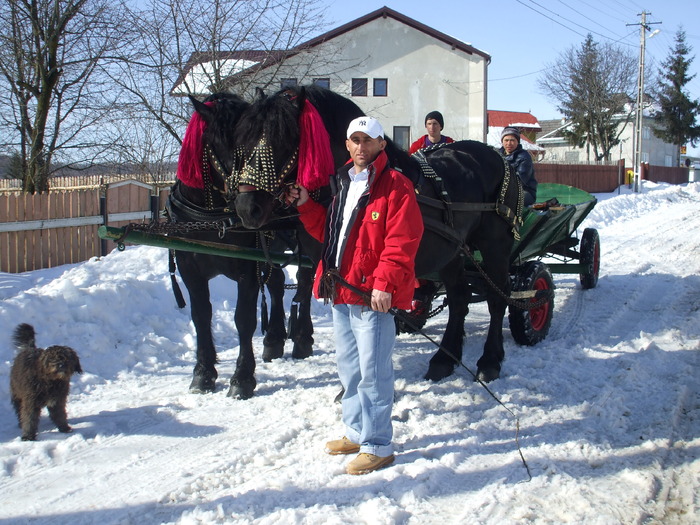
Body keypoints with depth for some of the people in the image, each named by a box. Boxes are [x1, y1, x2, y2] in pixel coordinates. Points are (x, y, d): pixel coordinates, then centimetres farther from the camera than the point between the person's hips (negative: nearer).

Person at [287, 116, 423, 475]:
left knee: (373, 372, -5)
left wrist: (384, 284, -26)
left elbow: (402, 243, -18)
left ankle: (377, 446, 5)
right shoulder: (343, 184, 17)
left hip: (373, 295, -9)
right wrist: (305, 206, 13)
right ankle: (356, 433, 32)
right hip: (340, 290, 9)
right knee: (348, 367, 18)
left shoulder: (395, 186, -10)